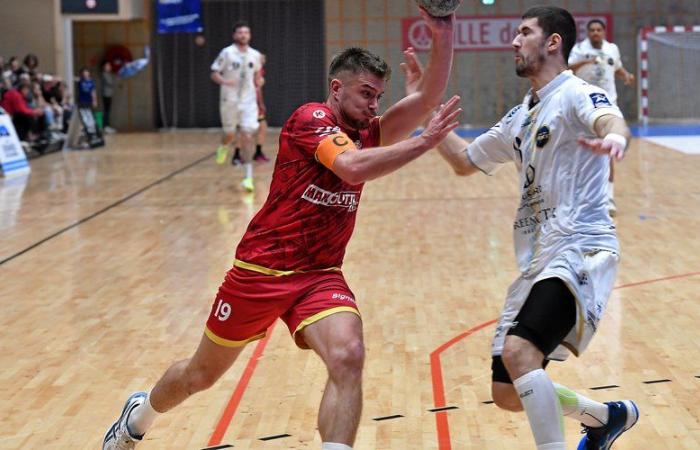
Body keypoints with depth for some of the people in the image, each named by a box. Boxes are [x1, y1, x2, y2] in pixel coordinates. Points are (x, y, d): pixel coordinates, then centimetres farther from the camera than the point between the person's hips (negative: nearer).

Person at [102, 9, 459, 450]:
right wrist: (425, 140, -33)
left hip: (320, 276, 4)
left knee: (348, 357, -26)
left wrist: (443, 35, -20)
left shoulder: (369, 134, 4)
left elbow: (429, 97, -7)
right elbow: (352, 167, -32)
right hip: (261, 269, -4)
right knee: (202, 374, 15)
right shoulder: (310, 119, -14)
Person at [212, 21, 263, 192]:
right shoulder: (227, 53, -8)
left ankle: (249, 176, -9)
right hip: (230, 100, -1)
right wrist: (225, 81, -24)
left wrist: (257, 81, 11)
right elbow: (214, 73, -7)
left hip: (248, 101, 2)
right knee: (230, 135, 11)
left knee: (247, 135, -10)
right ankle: (224, 147, 51)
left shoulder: (255, 55, 3)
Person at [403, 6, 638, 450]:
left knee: (518, 351, -31)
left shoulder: (576, 94, -6)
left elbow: (611, 119, -29)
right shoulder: (520, 118, 20)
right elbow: (464, 161, 31)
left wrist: (614, 137, -54)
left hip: (581, 251, -9)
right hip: (538, 260, 9)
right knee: (508, 393, 8)